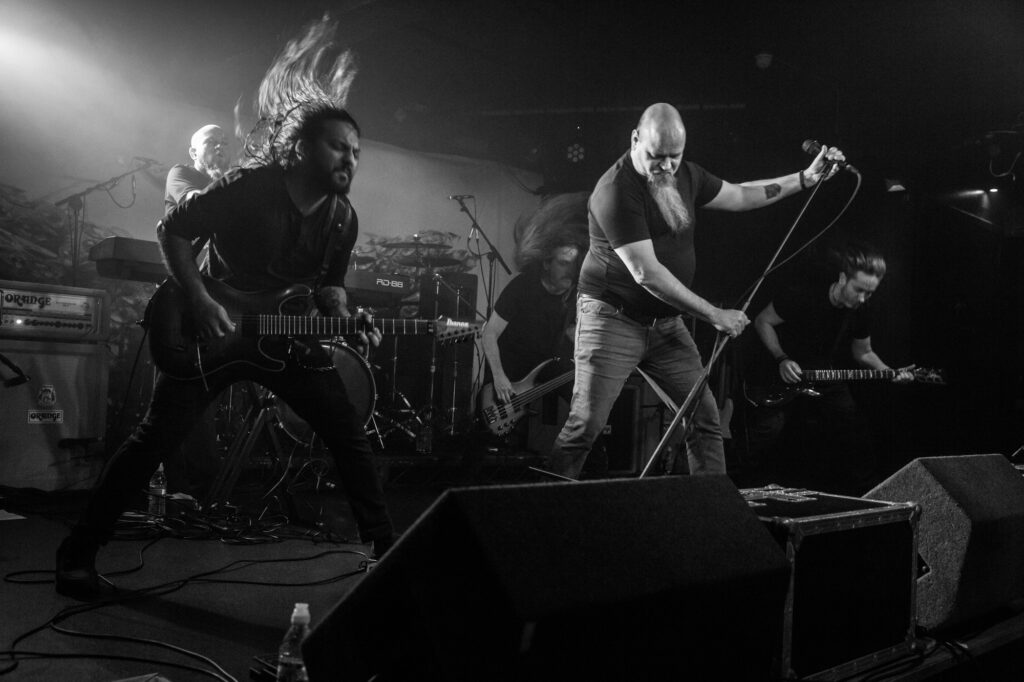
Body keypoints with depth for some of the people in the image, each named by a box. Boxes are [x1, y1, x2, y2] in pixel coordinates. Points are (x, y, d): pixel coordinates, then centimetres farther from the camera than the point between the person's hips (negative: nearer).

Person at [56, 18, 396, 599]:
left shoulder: (343, 218, -3)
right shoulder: (248, 187, -18)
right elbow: (172, 232, -9)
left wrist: (350, 325, -14)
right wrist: (200, 301, -20)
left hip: (288, 337, 5)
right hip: (213, 329, -4)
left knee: (352, 438, -1)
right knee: (158, 437, -7)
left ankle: (387, 547, 12)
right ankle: (80, 552, 7)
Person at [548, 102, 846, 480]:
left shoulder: (685, 175, 6)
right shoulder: (617, 190, -20)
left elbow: (739, 196, 22)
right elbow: (645, 272, -24)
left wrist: (806, 179, 14)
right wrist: (713, 315, -19)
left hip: (666, 322, 7)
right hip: (613, 320, -7)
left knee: (705, 419, 6)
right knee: (584, 426, -9)